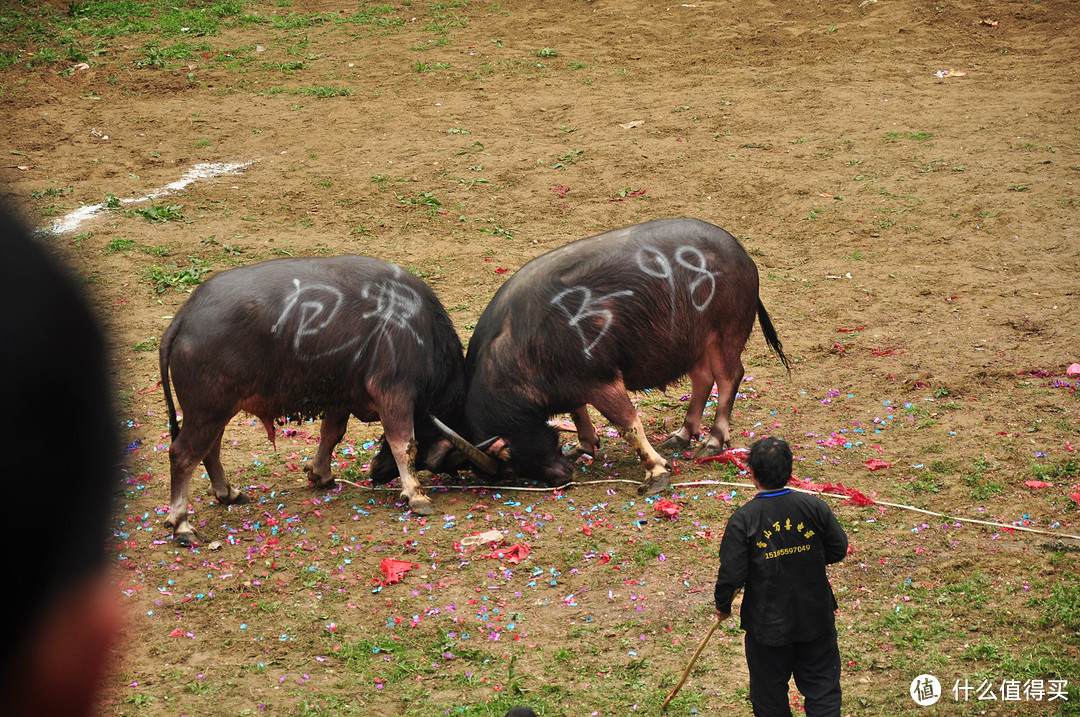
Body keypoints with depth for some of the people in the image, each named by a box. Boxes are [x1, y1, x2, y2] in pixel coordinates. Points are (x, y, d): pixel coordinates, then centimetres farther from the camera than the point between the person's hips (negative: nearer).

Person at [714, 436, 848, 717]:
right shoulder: (814, 507, -10)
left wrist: (722, 606, 4)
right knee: (822, 686, 14)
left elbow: (732, 574, -15)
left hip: (767, 625, -2)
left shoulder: (742, 520, -17)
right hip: (816, 618, 2)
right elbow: (838, 550, 1)